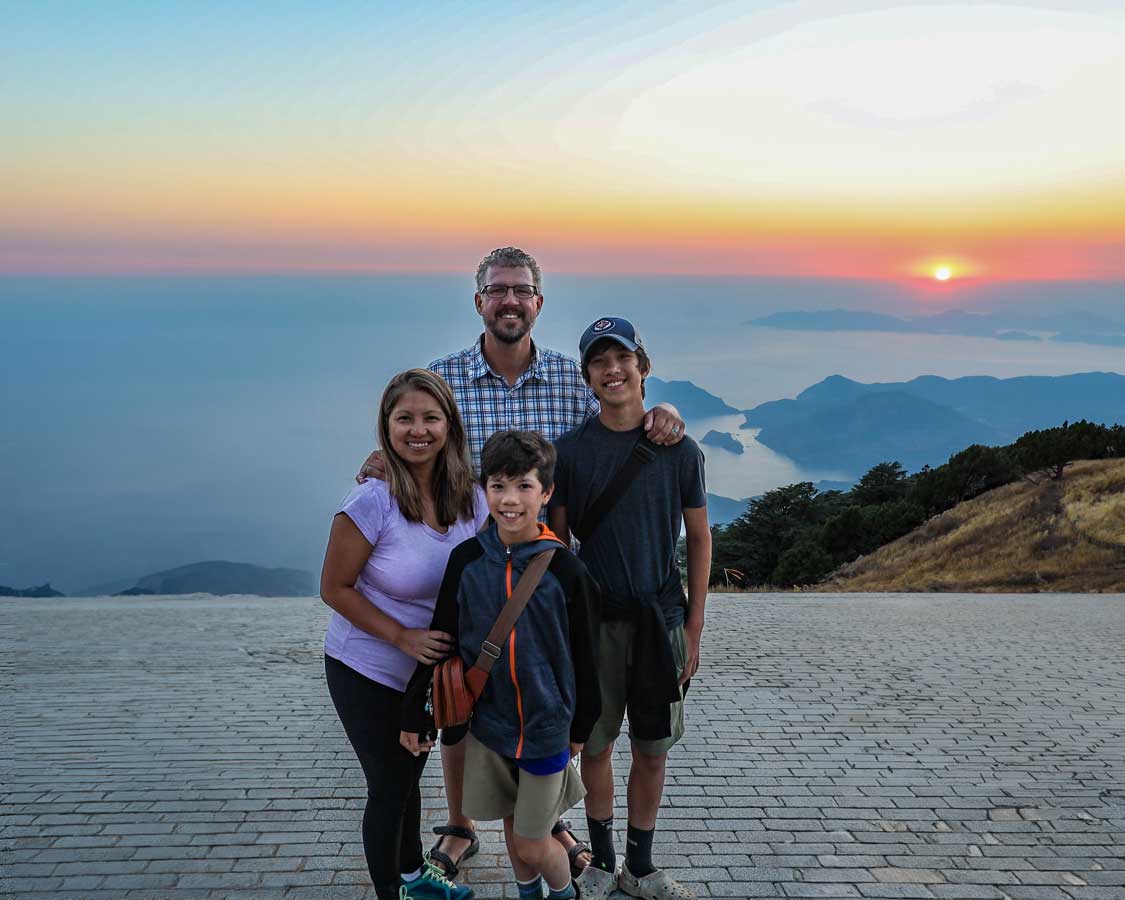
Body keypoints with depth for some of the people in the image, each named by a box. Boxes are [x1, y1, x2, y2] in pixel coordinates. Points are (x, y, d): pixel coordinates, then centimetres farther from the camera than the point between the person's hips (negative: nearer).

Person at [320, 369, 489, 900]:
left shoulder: (470, 499, -9)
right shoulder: (372, 502, -25)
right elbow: (335, 588, -17)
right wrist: (403, 637, -23)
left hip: (429, 670, 5)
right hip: (366, 673, -5)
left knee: (410, 774, 24)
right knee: (389, 787, 7)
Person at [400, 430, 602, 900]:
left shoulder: (565, 569, -14)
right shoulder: (466, 560, -7)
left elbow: (584, 655, -4)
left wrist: (582, 726, 3)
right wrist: (414, 712, 5)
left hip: (546, 726, -3)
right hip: (488, 721, 3)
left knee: (533, 845, 4)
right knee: (512, 826, 18)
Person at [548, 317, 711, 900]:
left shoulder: (679, 451, -1)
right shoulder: (570, 450, -2)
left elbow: (699, 538, 5)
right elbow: (557, 541, 3)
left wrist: (694, 627, 1)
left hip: (660, 618, 1)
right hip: (594, 618, -1)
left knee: (651, 750, 9)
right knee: (597, 745, 9)